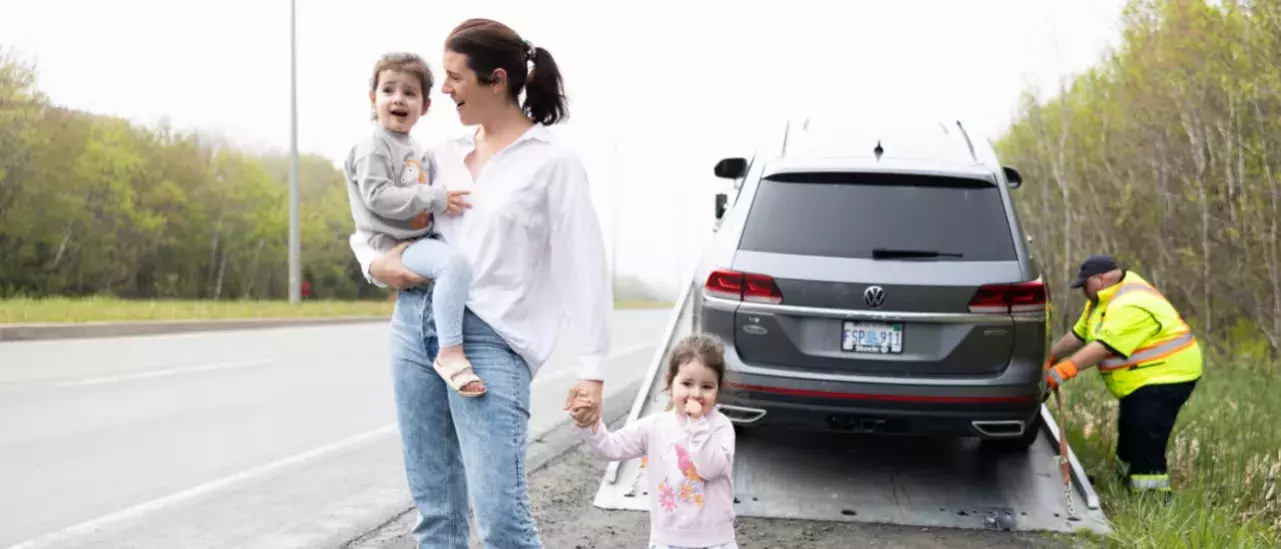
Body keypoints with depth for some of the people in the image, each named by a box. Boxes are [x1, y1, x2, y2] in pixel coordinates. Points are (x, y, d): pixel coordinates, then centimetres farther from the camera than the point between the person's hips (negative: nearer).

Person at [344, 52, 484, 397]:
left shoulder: (417, 153, 20)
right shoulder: (373, 146, -9)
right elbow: (377, 197, -21)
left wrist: (447, 202, 13)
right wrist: (434, 198, -22)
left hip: (422, 238, 10)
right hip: (393, 244, -10)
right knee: (454, 264, -33)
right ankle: (450, 352, -35)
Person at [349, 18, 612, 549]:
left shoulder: (552, 160, -2)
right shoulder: (446, 152, 14)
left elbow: (583, 268, -6)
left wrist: (592, 370, -12)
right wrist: (374, 262, 2)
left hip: (490, 338, -6)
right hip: (414, 326, 6)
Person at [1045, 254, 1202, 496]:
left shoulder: (1130, 306, -26)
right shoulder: (1106, 296, 9)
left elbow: (1105, 347, -34)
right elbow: (1080, 333, 15)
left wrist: (1065, 369, -38)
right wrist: (1051, 356, 15)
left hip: (1165, 376, -11)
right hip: (1142, 378, 11)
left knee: (1147, 446, -17)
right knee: (1129, 437, 23)